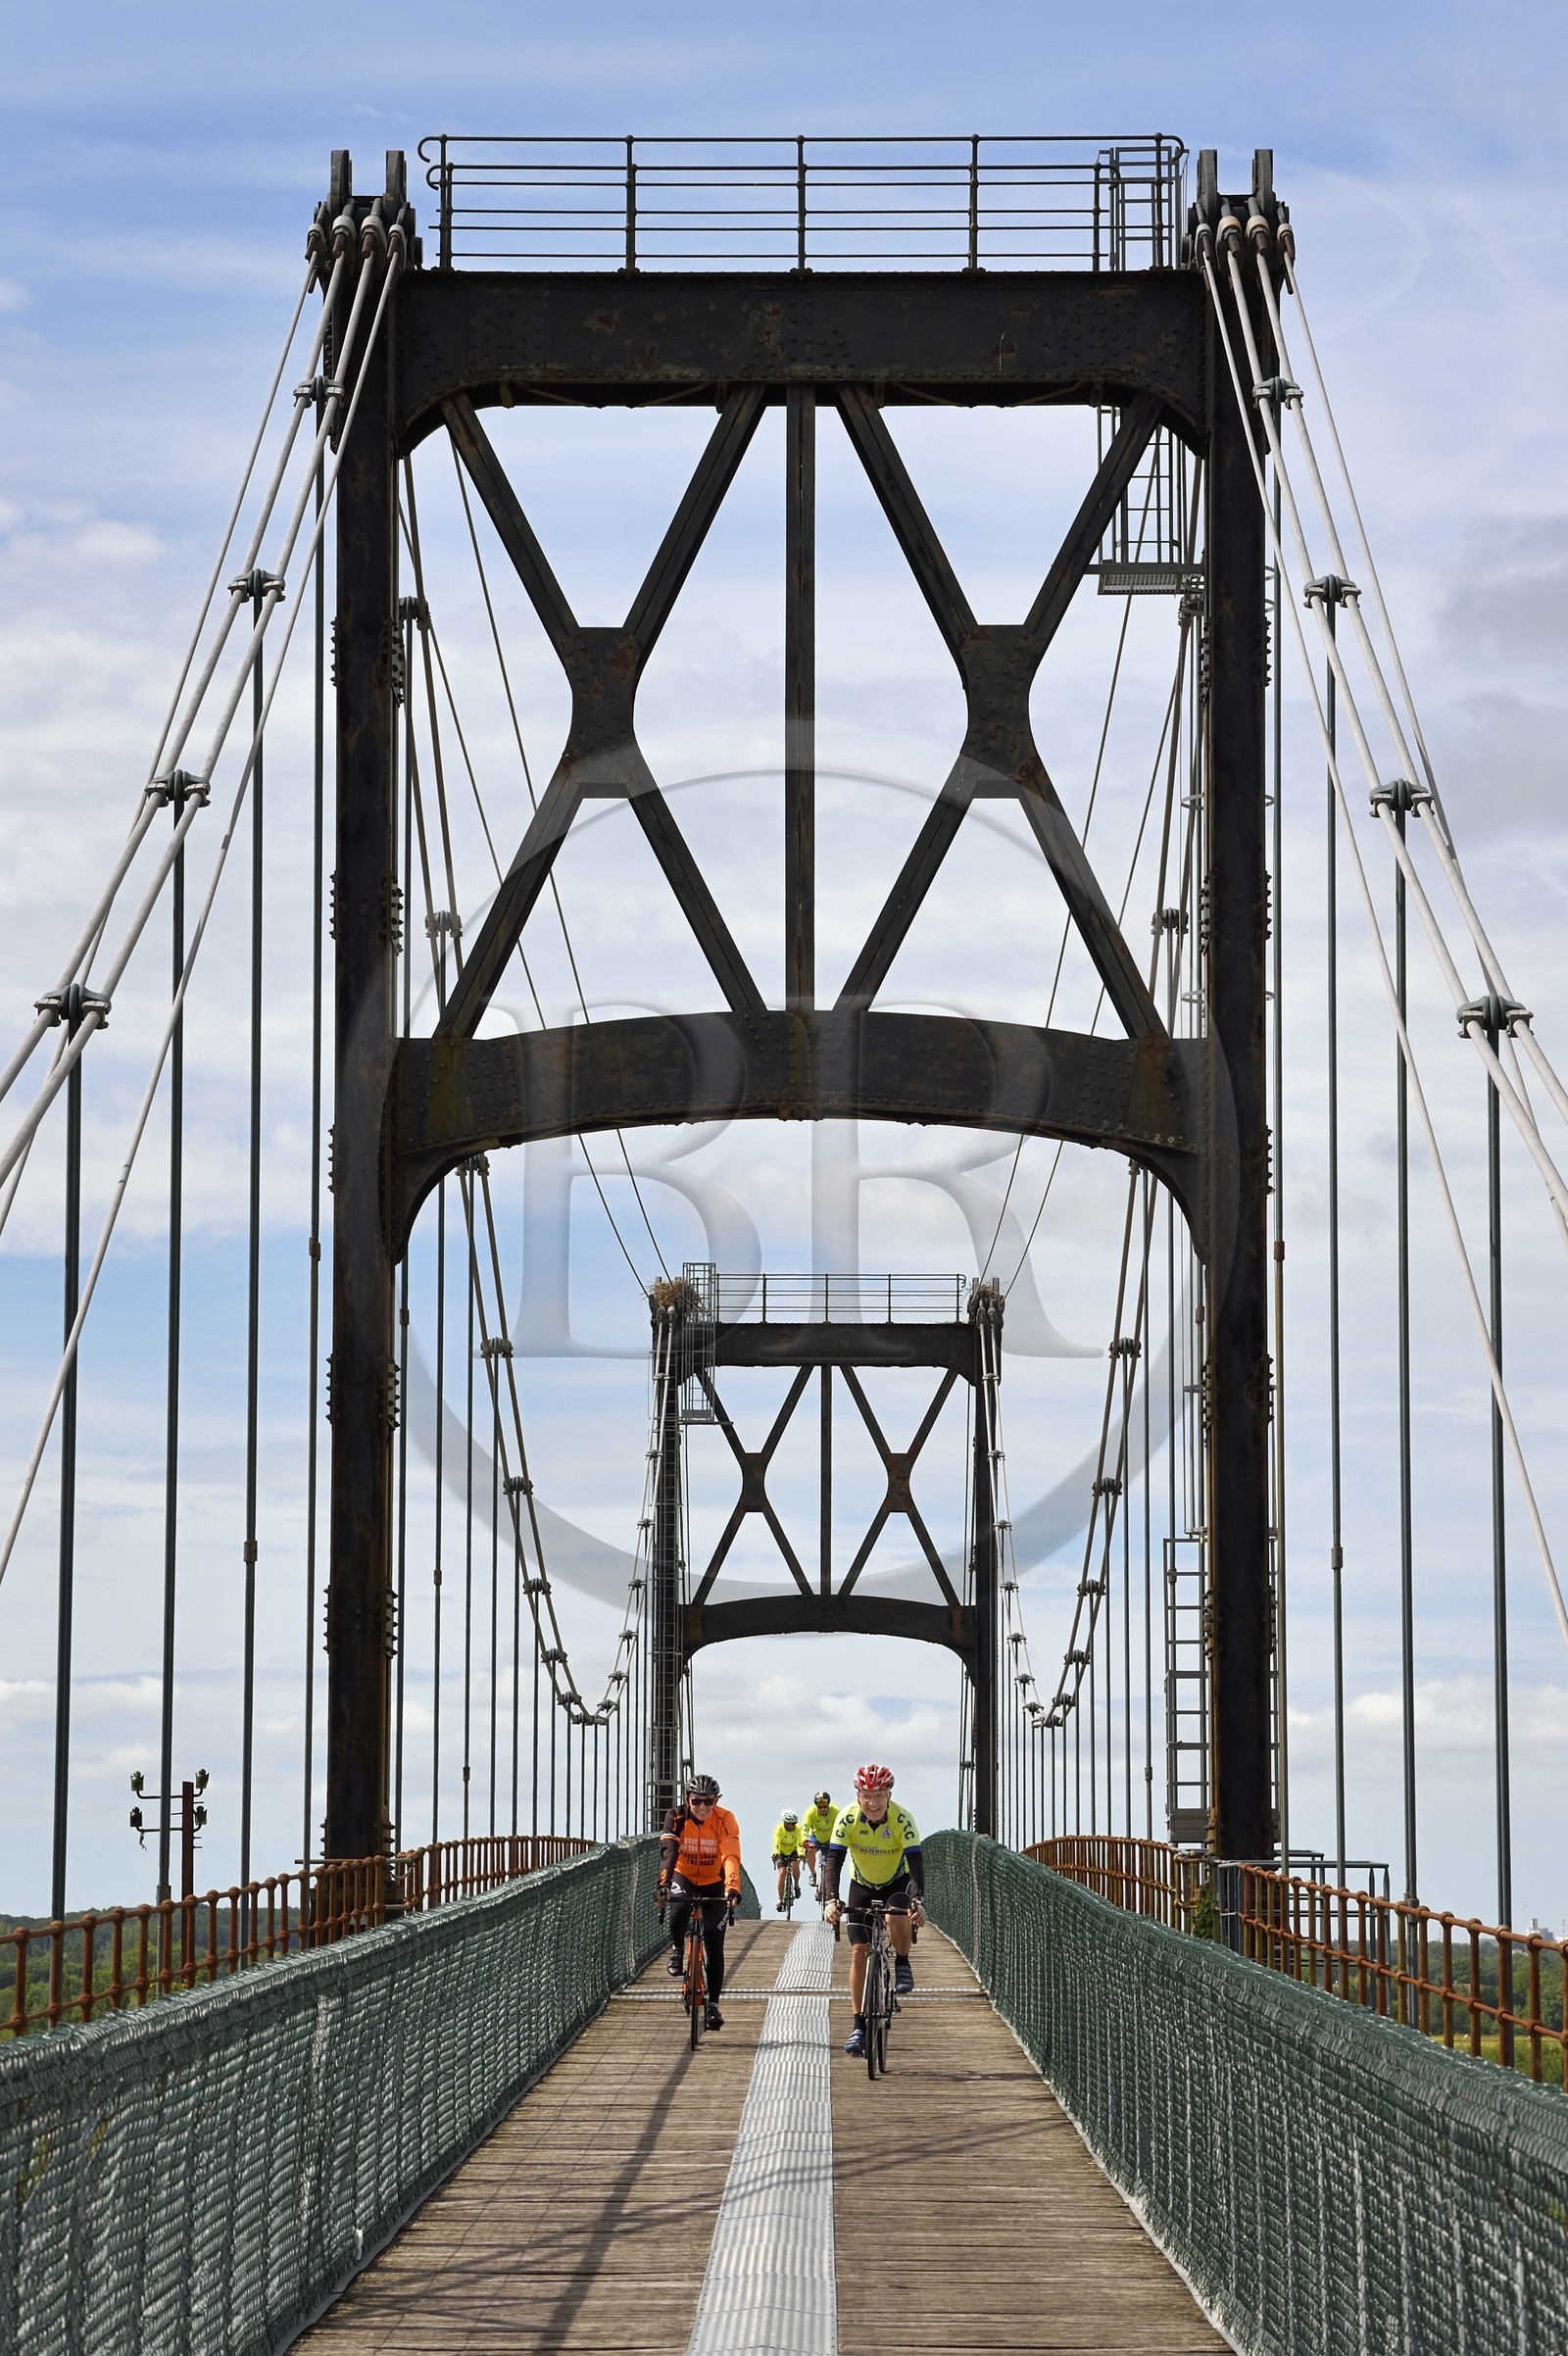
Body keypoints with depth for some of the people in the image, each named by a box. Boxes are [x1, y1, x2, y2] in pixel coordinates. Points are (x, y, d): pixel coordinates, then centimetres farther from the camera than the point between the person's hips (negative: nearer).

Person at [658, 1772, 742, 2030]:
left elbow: (731, 1858, -33)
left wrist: (733, 1889, -49)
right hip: (684, 1876, 0)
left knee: (714, 1946, -7)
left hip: (713, 1884, 0)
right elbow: (668, 1853, -31)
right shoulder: (677, 1818, -19)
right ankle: (677, 1948, -4)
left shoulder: (725, 1820, -21)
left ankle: (713, 2004, 3)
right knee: (679, 1908, -35)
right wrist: (664, 1884, -48)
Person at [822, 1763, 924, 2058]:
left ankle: (902, 1964, -6)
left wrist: (917, 1899, -48)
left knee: (896, 1917, -36)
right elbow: (833, 1860, -28)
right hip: (862, 1886, 2)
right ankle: (859, 2025, -3)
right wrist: (832, 1899, -42)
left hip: (897, 1882, -2)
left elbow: (915, 1861, -33)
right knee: (858, 1951, -8)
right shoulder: (848, 1818, -23)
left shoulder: (902, 1819, -27)